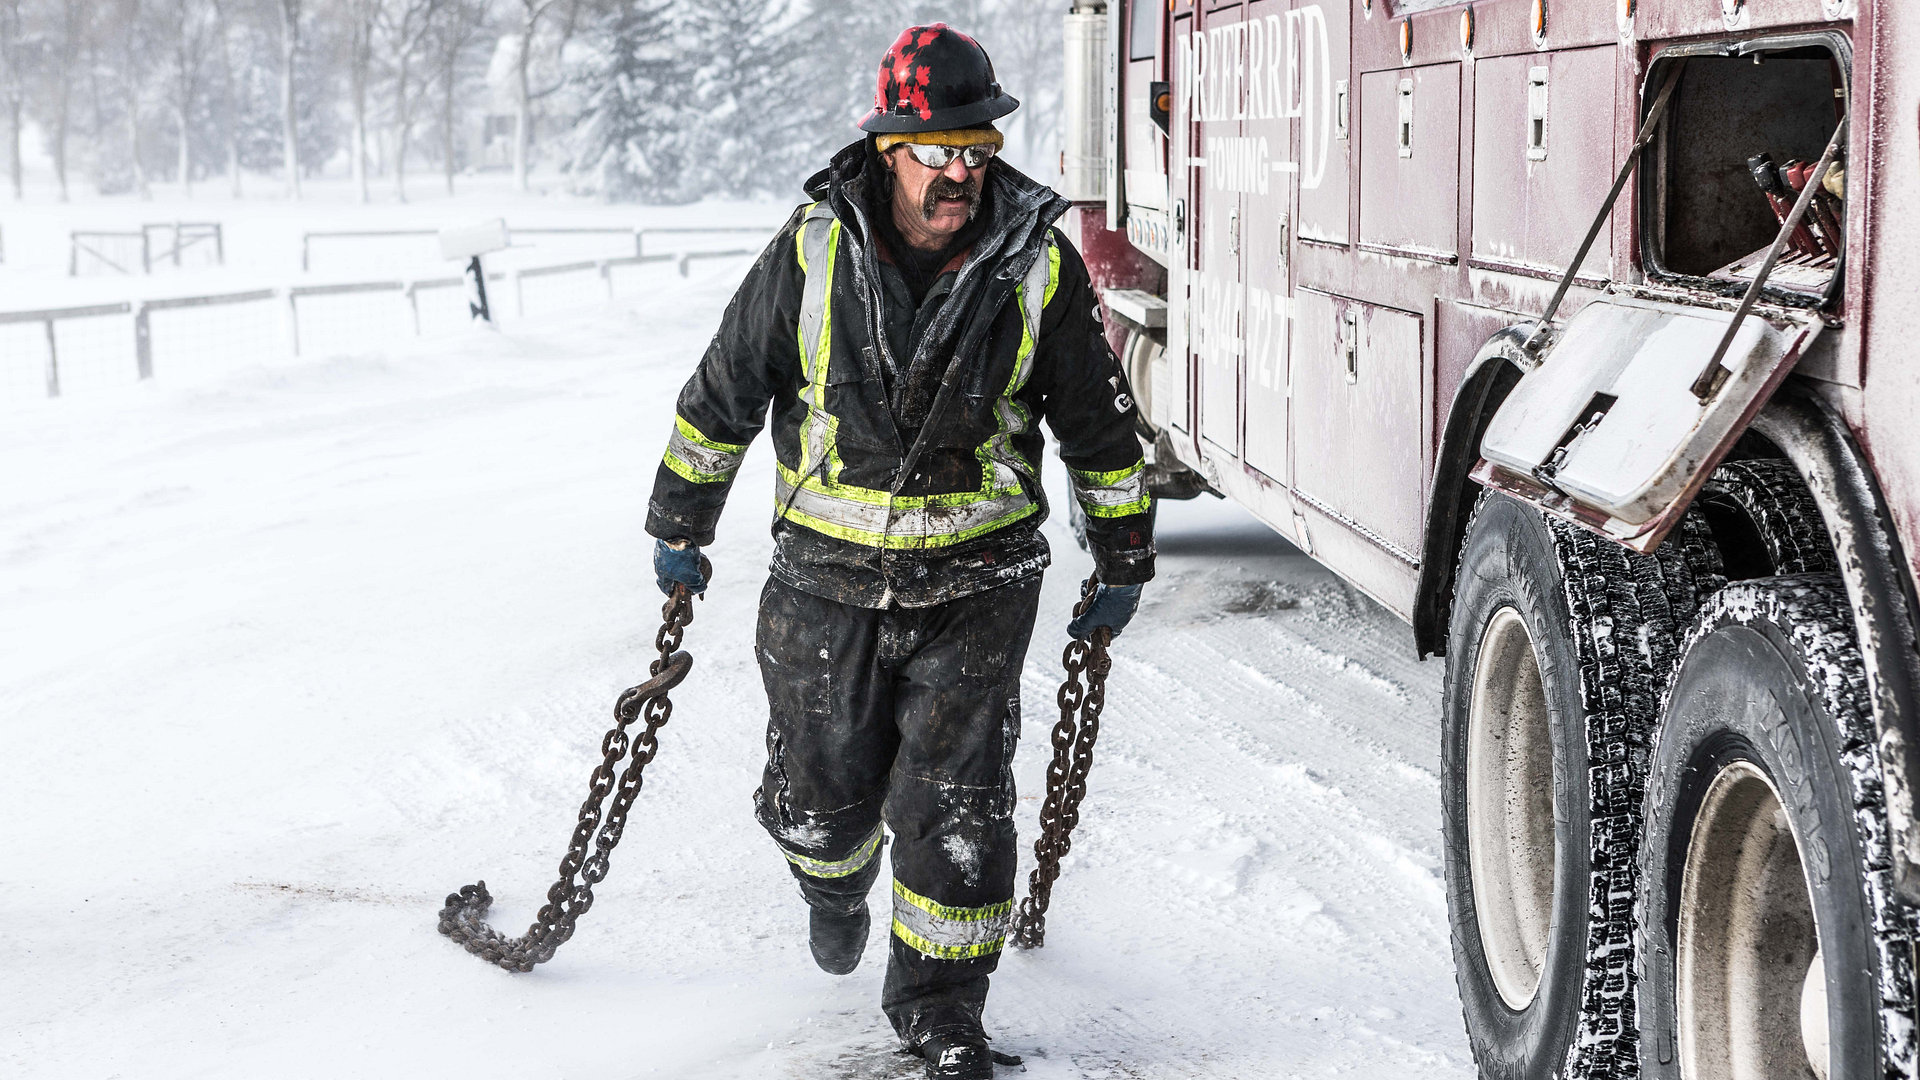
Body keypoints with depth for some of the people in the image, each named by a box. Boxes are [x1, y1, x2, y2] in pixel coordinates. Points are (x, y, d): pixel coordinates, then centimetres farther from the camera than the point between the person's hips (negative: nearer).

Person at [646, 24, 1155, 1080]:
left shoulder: (1039, 266, -7)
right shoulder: (813, 252, -9)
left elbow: (1098, 421, 6)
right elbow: (723, 391, 4)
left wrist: (1122, 560, 11)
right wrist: (679, 524, 10)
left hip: (976, 585, 0)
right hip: (828, 576, 1)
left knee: (956, 803, -2)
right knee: (820, 792, 10)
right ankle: (835, 879, 47)